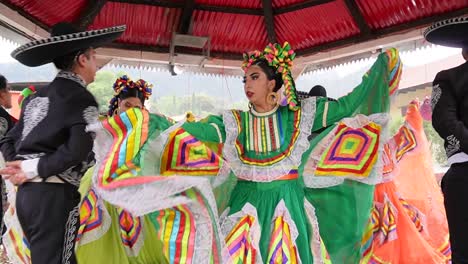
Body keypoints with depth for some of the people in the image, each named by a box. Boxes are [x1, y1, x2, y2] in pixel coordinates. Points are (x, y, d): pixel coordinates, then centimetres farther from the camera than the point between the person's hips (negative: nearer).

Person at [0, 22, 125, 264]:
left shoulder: (35, 98, 16)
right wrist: (34, 169, -11)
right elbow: (78, 151, -21)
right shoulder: (81, 97, -8)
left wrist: (19, 167, 4)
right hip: (54, 195, -8)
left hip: (25, 193, 8)